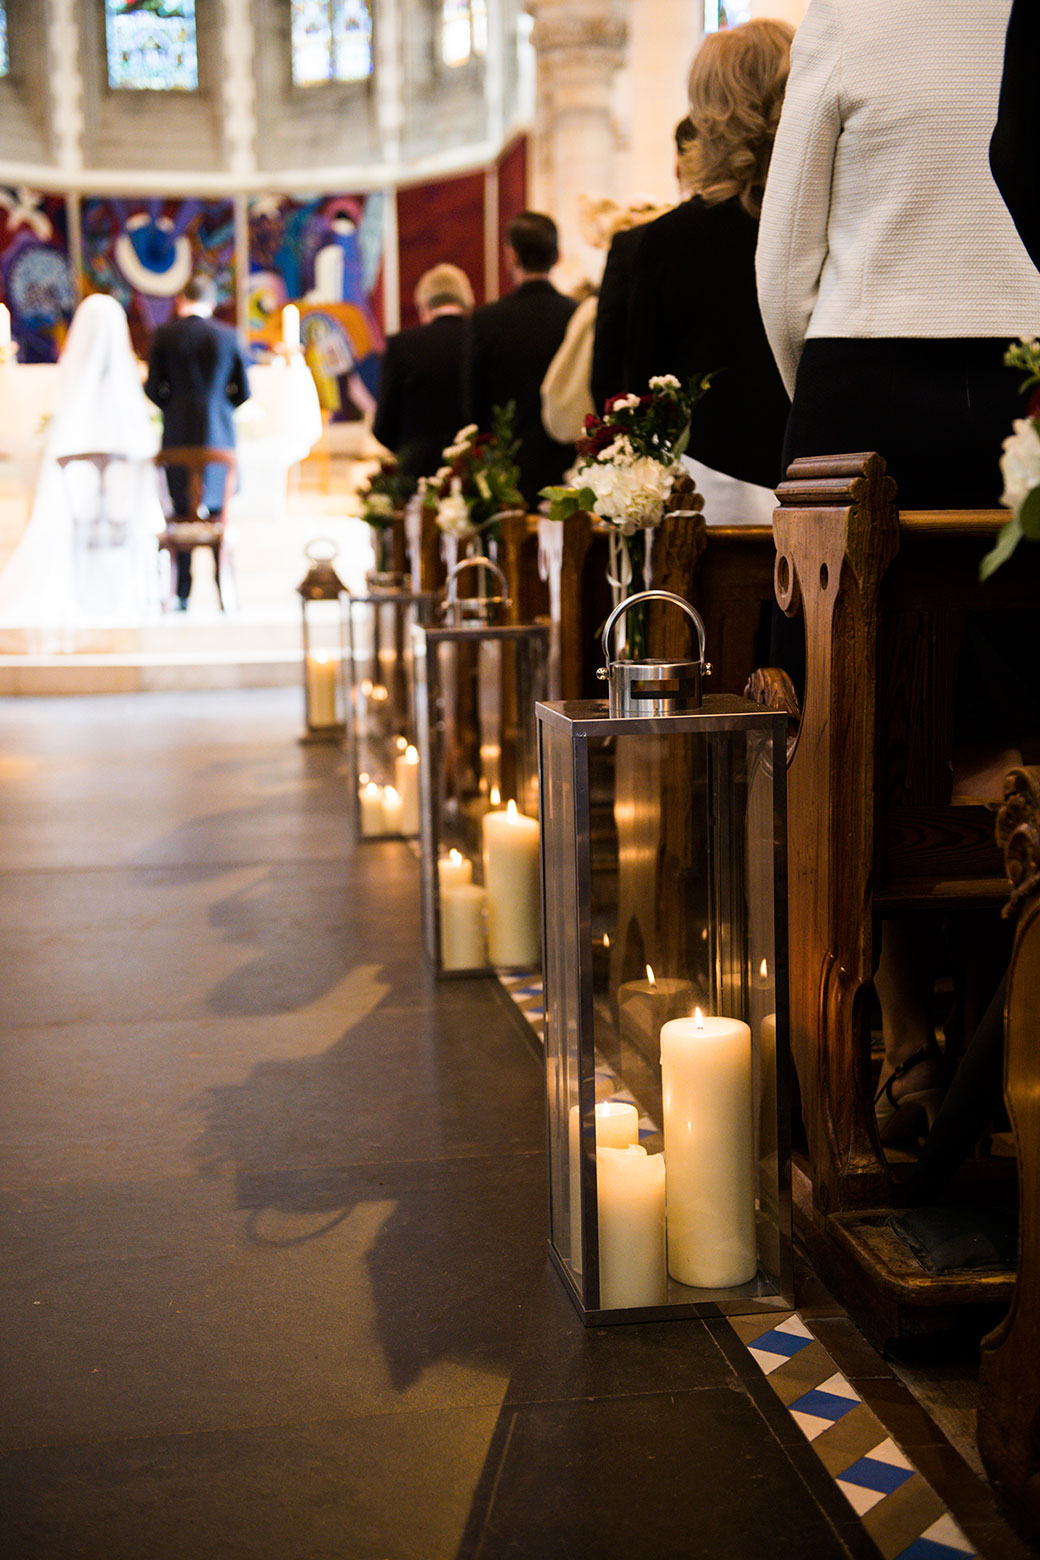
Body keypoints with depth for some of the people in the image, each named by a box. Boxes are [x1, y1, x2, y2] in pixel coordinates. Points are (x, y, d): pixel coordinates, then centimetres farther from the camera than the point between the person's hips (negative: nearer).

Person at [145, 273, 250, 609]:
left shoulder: (165, 334, -4)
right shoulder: (227, 335, -1)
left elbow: (153, 388, -3)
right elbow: (242, 391, 4)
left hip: (178, 430, -1)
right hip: (218, 431, 1)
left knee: (182, 514, 6)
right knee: (219, 515, 7)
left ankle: (182, 593, 5)